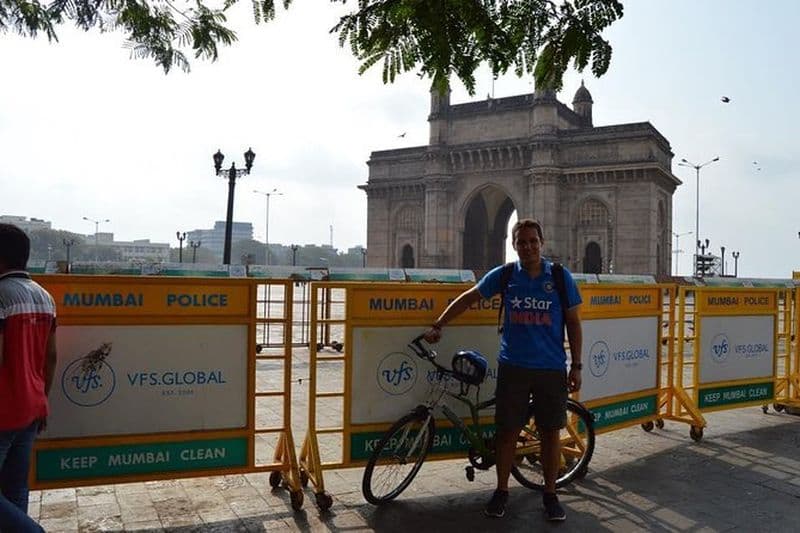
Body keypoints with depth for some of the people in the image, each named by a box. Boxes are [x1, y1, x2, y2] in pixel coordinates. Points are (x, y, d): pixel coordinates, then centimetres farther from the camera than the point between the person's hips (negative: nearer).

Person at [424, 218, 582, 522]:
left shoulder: (560, 276, -1)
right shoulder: (504, 275, 0)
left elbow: (573, 322, 3)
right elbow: (468, 298, 9)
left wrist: (576, 366, 1)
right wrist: (438, 326, 7)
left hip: (551, 368, 0)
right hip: (513, 367, 0)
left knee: (550, 431, 8)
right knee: (507, 430, 6)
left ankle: (550, 494, 25)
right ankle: (501, 491, 23)